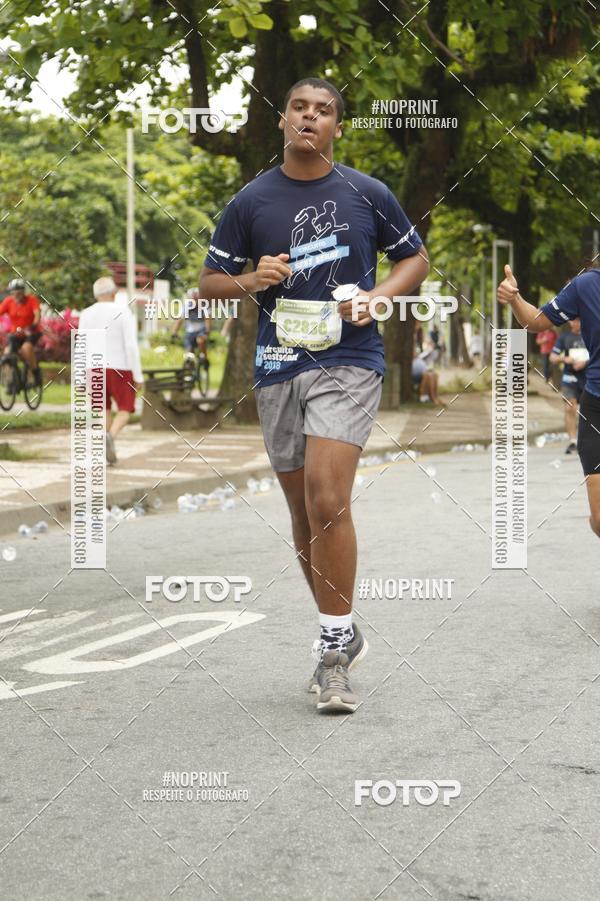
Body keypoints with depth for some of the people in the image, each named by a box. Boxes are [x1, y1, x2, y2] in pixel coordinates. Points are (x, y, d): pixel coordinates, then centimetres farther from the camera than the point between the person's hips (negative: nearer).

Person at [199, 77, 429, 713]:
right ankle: (340, 637, 26)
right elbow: (209, 281, 10)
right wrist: (252, 280, -11)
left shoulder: (367, 194, 3)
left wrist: (376, 296, -5)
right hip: (278, 367, 3)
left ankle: (335, 643, -7)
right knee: (304, 511, 10)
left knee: (327, 500, -19)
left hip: (349, 359, -3)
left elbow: (415, 258, 14)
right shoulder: (251, 201, 6)